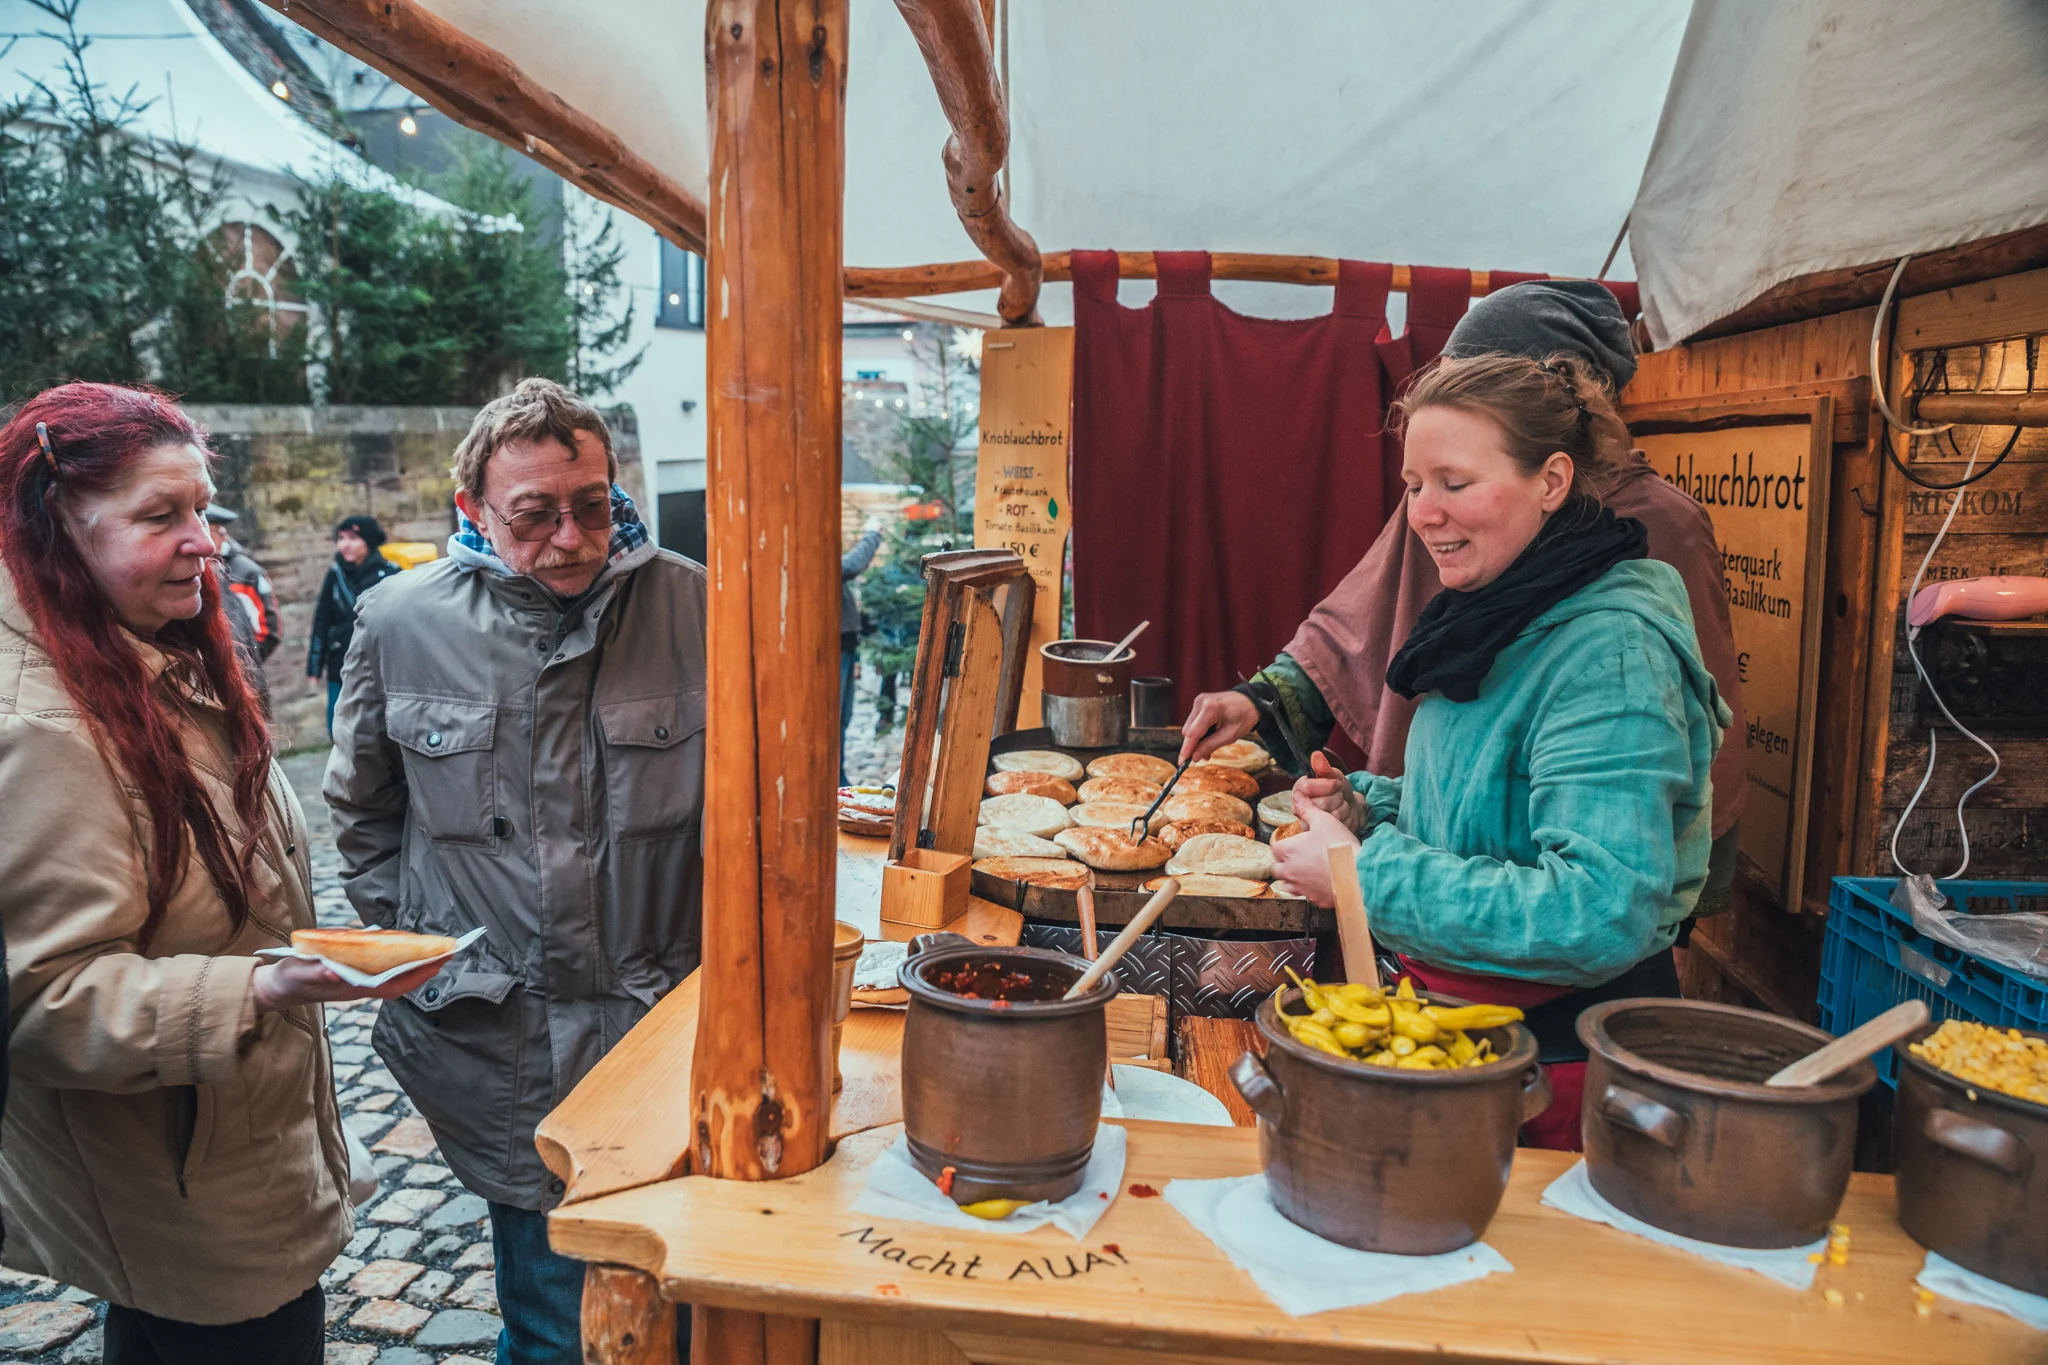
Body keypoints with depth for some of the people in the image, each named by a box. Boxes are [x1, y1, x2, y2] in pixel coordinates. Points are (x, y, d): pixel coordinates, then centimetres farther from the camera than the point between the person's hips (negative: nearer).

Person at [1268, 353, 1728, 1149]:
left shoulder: (1609, 650, -25)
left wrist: (1366, 874, -28)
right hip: (1456, 1023, 8)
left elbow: (1600, 916, -33)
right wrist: (1371, 807, -2)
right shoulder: (1500, 620, 4)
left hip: (1561, 1055, -8)